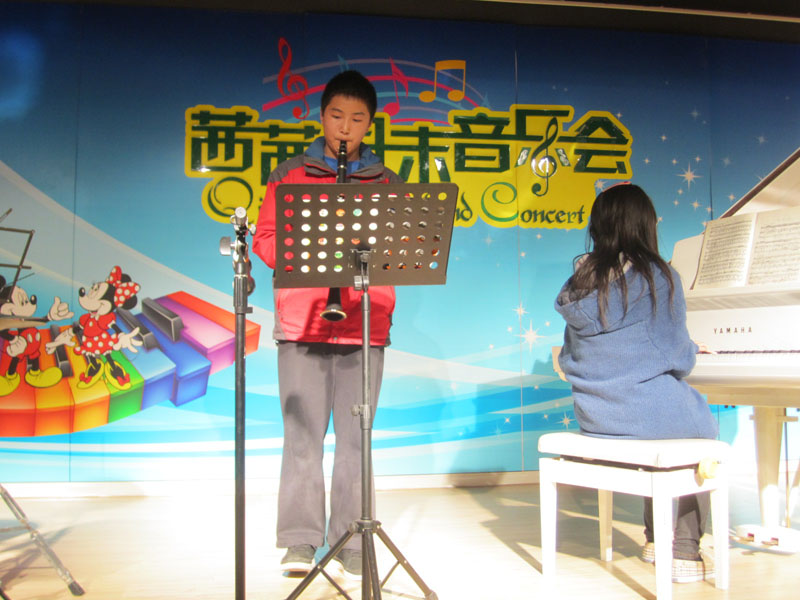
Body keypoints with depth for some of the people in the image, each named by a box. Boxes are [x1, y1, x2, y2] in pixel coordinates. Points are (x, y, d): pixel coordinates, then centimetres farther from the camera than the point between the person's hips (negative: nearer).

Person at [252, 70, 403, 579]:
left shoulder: (387, 183, 14)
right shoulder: (290, 175, 11)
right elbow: (265, 238, 6)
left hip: (364, 322, 1)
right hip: (302, 320, -1)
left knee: (355, 435, 3)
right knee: (303, 432, -1)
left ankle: (352, 543, 12)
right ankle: (300, 540, 9)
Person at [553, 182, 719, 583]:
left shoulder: (577, 284, 3)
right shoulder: (659, 277, -11)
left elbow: (569, 358, 8)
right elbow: (678, 358, -6)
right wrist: (691, 352, 18)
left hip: (593, 415, 6)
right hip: (647, 411, -5)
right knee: (706, 430, 25)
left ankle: (654, 537, 34)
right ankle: (686, 550, 20)